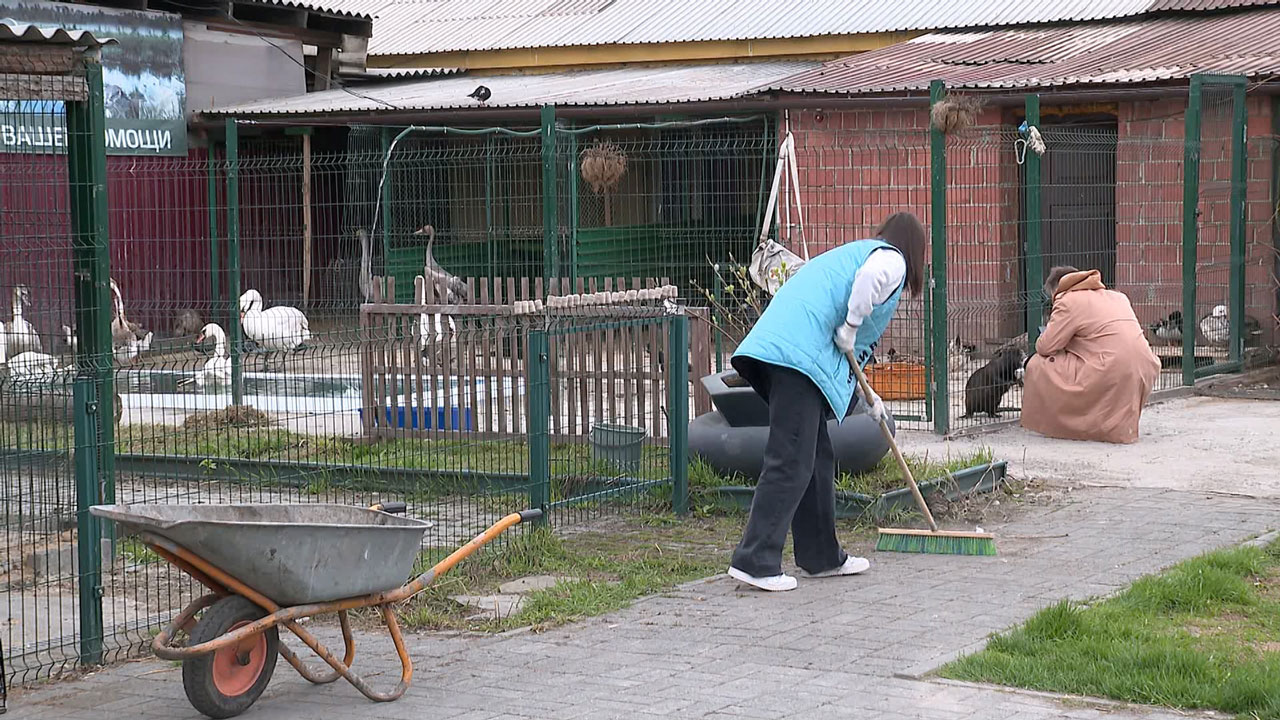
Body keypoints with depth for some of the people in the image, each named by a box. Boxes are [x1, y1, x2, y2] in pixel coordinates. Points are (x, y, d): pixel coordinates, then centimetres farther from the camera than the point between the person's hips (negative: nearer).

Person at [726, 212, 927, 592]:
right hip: (798, 355, -10)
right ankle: (755, 562, -11)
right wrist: (850, 328, -8)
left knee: (817, 458, 16)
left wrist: (866, 399, 40)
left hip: (775, 347, 10)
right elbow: (870, 277, -21)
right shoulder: (891, 260, 7)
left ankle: (823, 557, 24)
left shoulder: (855, 253, 34)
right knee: (791, 462, -9)